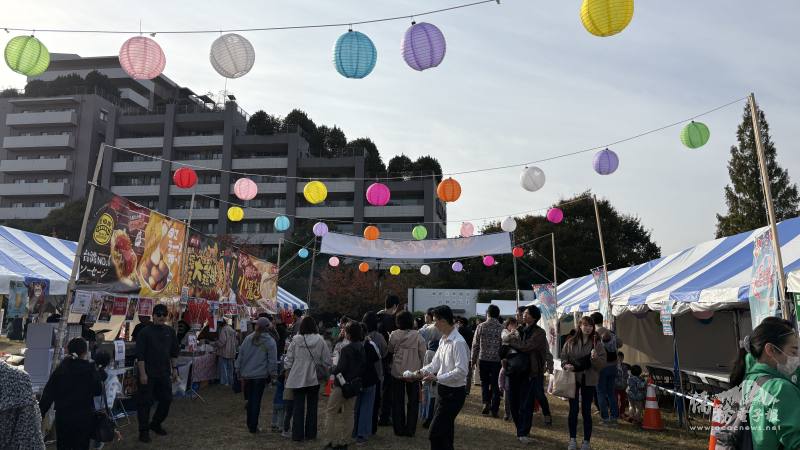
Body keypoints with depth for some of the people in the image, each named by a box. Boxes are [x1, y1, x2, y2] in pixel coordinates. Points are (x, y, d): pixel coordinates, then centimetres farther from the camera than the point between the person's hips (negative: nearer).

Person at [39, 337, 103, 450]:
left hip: (62, 417, 3)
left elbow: (48, 394, -2)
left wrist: (40, 414, 5)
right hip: (84, 418, -3)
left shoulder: (60, 369, -1)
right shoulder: (90, 368, -11)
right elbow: (98, 391, -3)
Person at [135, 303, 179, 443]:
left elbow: (174, 352, 13)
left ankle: (156, 424, 29)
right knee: (145, 402, 1)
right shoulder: (145, 332, -8)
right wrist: (142, 374, -15)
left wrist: (174, 369, 8)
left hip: (164, 373, 5)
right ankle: (144, 430, 14)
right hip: (148, 374, -5)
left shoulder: (170, 332, 6)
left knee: (166, 400, 10)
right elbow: (140, 355, -11)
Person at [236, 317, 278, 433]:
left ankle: (250, 424, 26)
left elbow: (240, 356, 6)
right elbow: (272, 360, -7)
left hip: (247, 374, 3)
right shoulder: (270, 342, -7)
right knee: (256, 401, 3)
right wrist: (272, 374, 3)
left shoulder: (248, 339, 2)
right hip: (261, 375, -3)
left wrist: (239, 371, 14)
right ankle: (253, 427, 7)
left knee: (250, 399, 17)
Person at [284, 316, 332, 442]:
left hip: (298, 378, -1)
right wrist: (325, 371, 14)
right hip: (314, 379, 1)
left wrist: (287, 368, 15)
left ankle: (298, 434, 12)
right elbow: (327, 361, -4)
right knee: (312, 407, 14)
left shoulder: (296, 340, -10)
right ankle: (310, 433, 20)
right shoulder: (320, 341, -9)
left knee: (298, 407, 9)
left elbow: (288, 359, -3)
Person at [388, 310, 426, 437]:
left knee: (398, 401, 12)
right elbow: (423, 354, -6)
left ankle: (399, 428, 17)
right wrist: (422, 369, 5)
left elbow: (390, 350, 6)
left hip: (397, 372, 1)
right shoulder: (417, 335, -10)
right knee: (413, 401, 12)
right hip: (413, 372, -1)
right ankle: (410, 429, 13)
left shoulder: (394, 335, -8)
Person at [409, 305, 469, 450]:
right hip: (444, 390, 9)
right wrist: (422, 372, -6)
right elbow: (435, 363, 12)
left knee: (435, 434, -7)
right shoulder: (443, 340, 9)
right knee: (445, 434, 18)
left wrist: (437, 377, -22)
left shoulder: (458, 342, -21)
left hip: (454, 393, -9)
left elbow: (461, 371, -25)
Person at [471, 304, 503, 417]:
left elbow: (475, 344, -1)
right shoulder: (502, 328, -5)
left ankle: (486, 403, -1)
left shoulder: (481, 326, -4)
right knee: (495, 384, 9)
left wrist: (473, 359, 10)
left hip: (483, 359, 0)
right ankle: (494, 409, 10)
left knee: (484, 382, 16)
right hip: (496, 360, 0)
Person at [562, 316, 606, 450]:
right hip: (573, 379, 1)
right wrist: (566, 365, -13)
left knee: (586, 411, 5)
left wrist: (595, 358, -22)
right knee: (573, 410, 5)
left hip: (589, 381, -1)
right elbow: (563, 357, 7)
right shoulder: (571, 342, 1)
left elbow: (602, 364, -3)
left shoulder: (597, 344, -1)